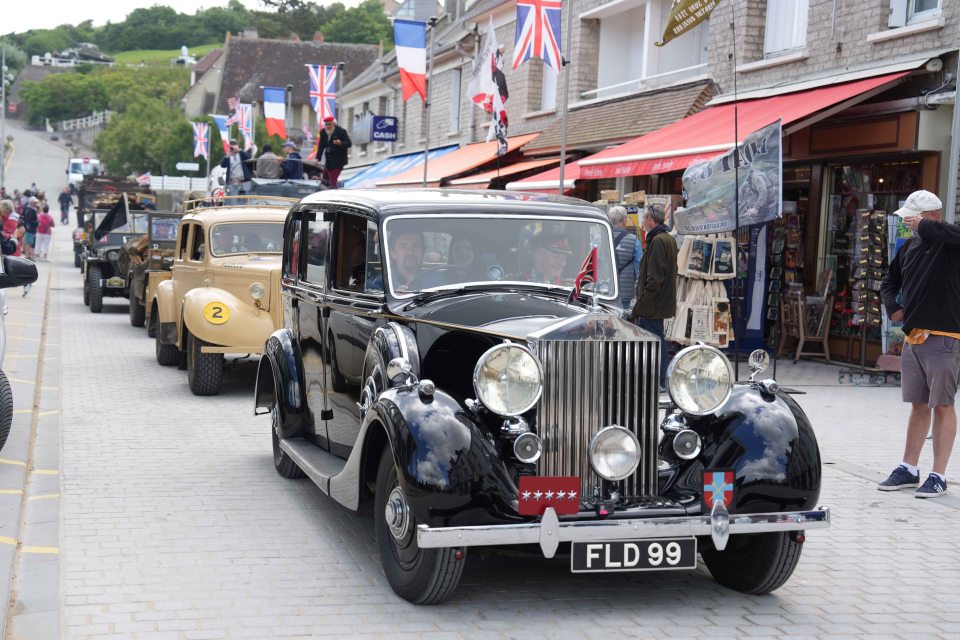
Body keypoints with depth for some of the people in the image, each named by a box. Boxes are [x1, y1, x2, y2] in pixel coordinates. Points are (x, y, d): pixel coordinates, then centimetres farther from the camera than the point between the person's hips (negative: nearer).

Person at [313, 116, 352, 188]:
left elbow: (349, 143, -9)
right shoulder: (323, 132, 6)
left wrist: (340, 143, -29)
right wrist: (318, 158, -1)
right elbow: (321, 146, 8)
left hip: (338, 160, -6)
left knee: (334, 178, -14)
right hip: (329, 159, 6)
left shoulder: (341, 131, -9)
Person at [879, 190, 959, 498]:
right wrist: (892, 307, 8)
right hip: (913, 336, 7)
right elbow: (889, 280, 25)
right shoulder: (909, 247, 11)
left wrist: (924, 226, -24)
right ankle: (909, 470, 21)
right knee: (918, 405, 14)